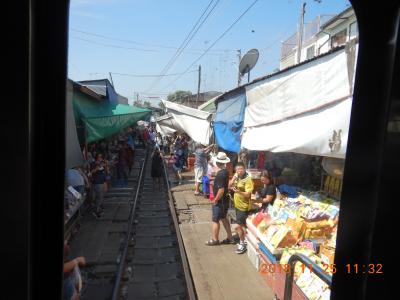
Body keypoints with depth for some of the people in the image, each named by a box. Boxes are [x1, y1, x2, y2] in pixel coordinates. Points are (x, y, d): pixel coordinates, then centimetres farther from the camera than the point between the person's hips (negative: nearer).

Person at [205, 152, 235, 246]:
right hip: (225, 199, 9)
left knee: (215, 220, 6)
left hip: (220, 201, -9)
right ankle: (230, 238, 29)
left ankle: (215, 240, 21)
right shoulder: (225, 171, 4)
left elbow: (221, 190, -28)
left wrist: (215, 200, -17)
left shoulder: (220, 174, -25)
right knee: (224, 218, 20)